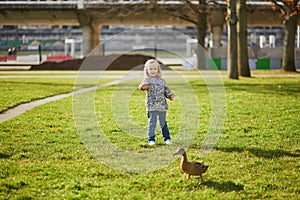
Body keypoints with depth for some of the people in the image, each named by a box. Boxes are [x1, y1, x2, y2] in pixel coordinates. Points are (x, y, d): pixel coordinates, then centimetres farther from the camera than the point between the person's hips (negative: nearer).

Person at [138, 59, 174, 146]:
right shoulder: (147, 80, -3)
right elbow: (142, 85, -24)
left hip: (162, 106, 4)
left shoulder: (161, 80, 11)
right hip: (152, 106, -4)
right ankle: (151, 139, 6)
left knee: (163, 123, 11)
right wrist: (143, 86, -47)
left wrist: (170, 95, 1)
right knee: (152, 123, -1)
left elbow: (166, 90, 19)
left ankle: (167, 138, 21)